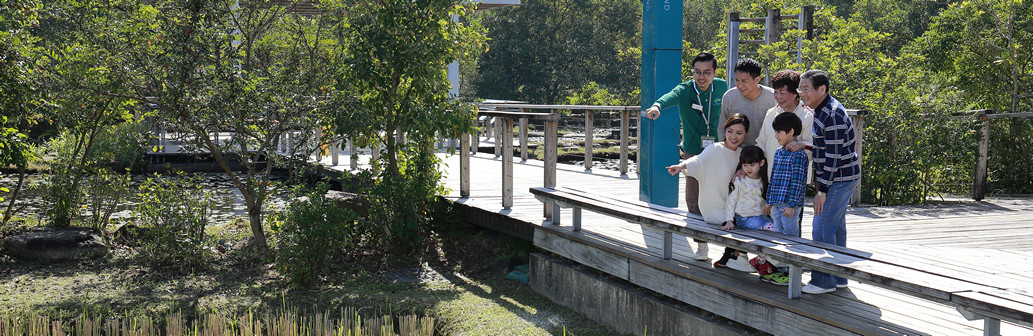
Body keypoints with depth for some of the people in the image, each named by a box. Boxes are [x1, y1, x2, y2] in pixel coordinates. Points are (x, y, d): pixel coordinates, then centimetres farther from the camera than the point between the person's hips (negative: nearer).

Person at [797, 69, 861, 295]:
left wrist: (822, 191, -21)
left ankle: (824, 281, -1)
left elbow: (833, 156, -23)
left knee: (822, 227, -8)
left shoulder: (833, 116, -23)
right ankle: (838, 277, 24)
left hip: (840, 178, -10)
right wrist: (818, 180, 17)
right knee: (836, 226, 15)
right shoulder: (820, 111, 9)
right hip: (834, 177, 10)